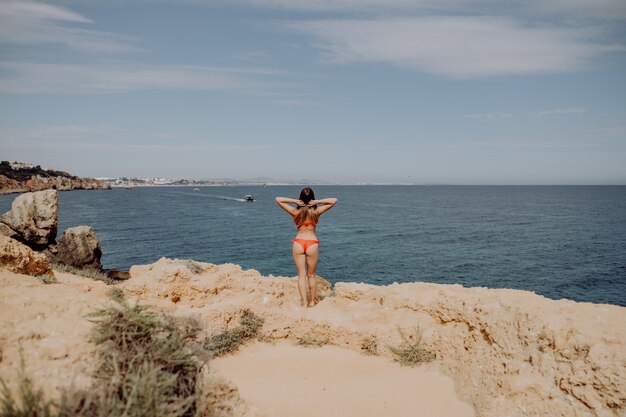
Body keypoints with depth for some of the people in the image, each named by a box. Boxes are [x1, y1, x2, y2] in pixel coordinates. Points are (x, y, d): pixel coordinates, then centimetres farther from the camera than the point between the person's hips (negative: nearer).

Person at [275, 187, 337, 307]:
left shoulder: (295, 211, -2)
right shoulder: (316, 211, -5)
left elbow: (278, 199, 2)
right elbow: (334, 201, -2)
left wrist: (295, 201, -7)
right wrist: (317, 202, -9)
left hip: (298, 243, 0)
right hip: (312, 243, 0)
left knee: (301, 275, 5)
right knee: (311, 275, 14)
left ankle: (304, 302, 1)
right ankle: (312, 301, 23)